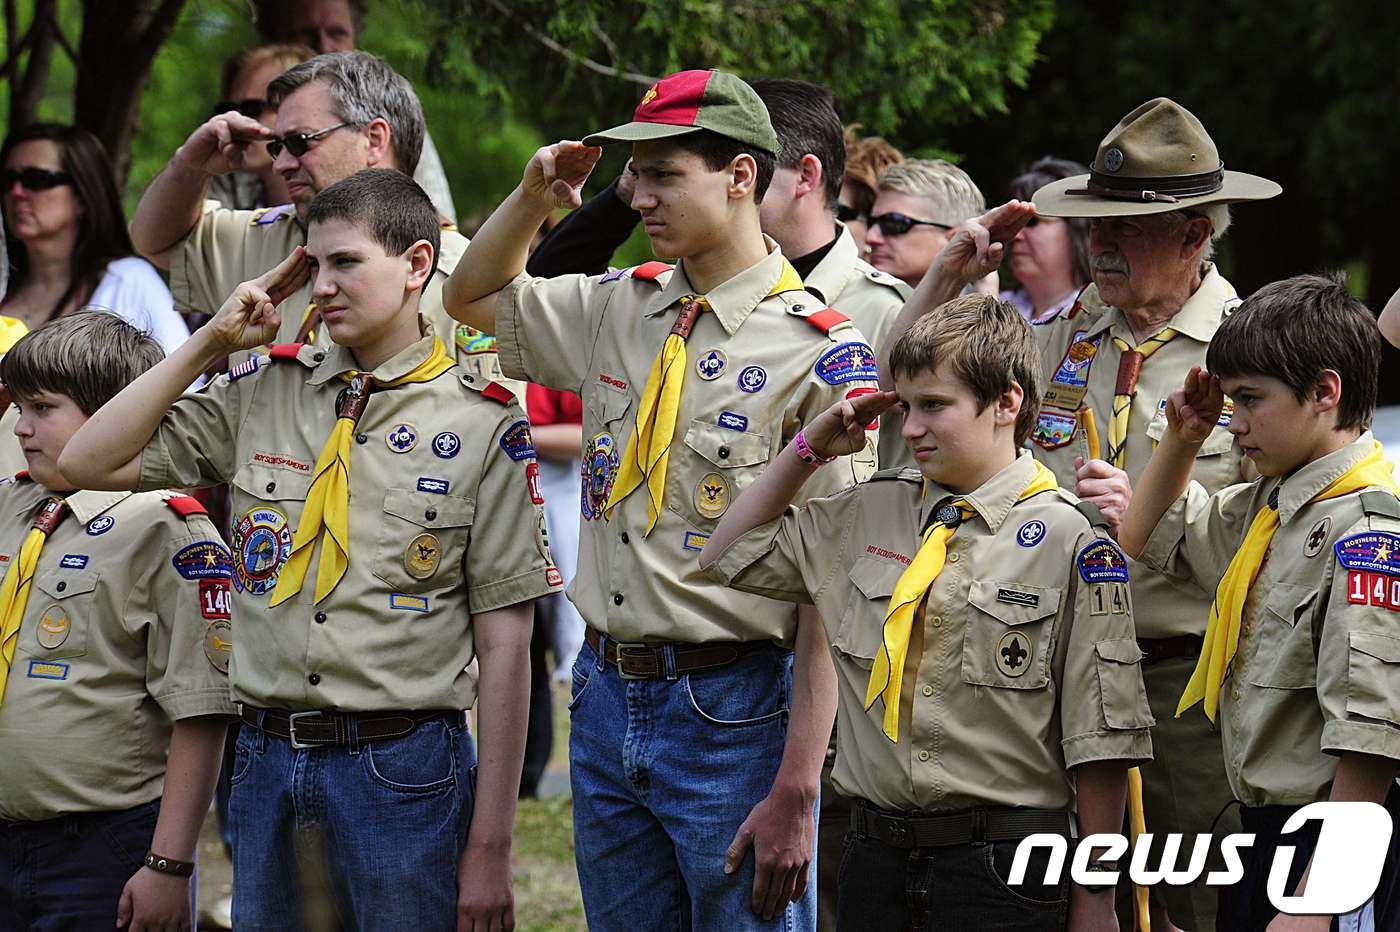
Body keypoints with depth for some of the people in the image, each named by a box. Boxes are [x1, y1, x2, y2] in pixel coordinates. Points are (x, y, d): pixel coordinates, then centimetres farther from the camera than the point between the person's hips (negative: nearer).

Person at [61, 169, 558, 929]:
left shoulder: (482, 426, -3)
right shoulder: (262, 393, 9)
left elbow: (504, 643, -4)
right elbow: (89, 462, 8)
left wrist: (490, 848, -7)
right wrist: (209, 343, 3)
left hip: (402, 770, -4)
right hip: (268, 760, 4)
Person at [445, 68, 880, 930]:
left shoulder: (822, 355, -12)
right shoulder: (620, 309, 9)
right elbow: (475, 299, 28)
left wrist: (795, 792, -20)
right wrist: (535, 196, 7)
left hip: (733, 714, -7)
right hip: (608, 698, 7)